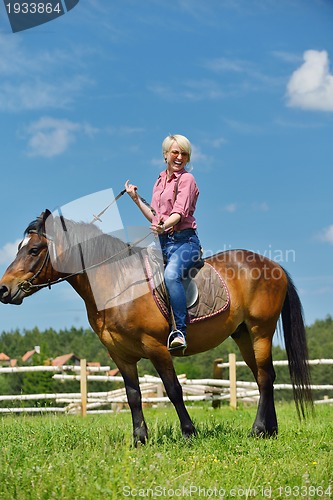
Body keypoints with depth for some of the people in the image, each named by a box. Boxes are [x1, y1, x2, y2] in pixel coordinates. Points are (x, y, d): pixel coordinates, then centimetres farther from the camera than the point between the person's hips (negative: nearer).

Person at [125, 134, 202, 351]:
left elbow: (179, 212, -16)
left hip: (184, 240, -8)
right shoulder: (160, 181, 20)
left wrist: (163, 226, -35)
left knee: (171, 274, -36)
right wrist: (136, 199, 19)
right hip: (163, 243, 8)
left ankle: (180, 332, -39)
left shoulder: (186, 179, -2)